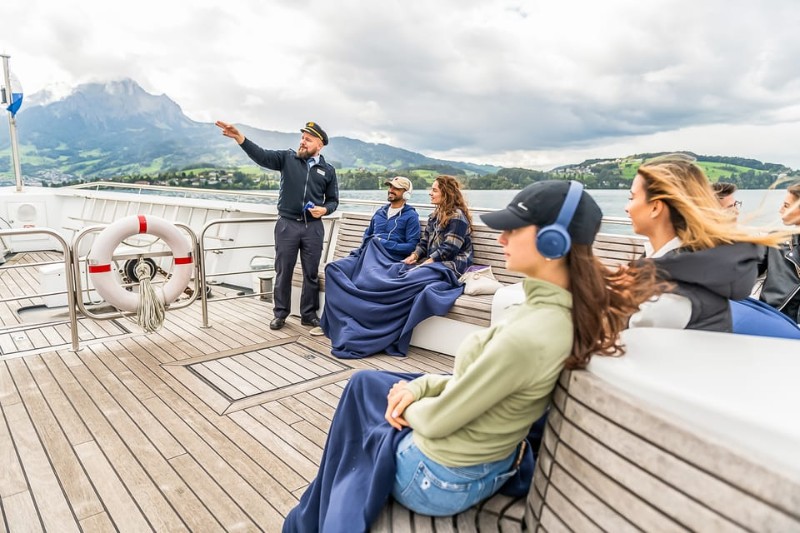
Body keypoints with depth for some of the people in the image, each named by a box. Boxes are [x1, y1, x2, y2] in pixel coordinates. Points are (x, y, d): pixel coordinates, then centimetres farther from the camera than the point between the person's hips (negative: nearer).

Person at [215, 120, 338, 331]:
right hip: (287, 224, -1)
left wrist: (324, 209, -11)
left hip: (313, 227, 1)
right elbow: (261, 155, -12)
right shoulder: (287, 158, 2)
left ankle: (309, 314, 20)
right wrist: (239, 138, -27)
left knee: (311, 273, 7)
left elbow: (333, 200, 12)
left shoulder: (328, 170, 6)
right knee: (283, 271, 7)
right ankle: (280, 314, 20)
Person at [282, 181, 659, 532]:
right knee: (364, 382, 21)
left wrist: (408, 408, -3)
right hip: (484, 460, 8)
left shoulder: (526, 336, -35)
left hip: (440, 477, -8)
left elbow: (437, 421, -24)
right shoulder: (561, 311, -6)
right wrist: (422, 385, -3)